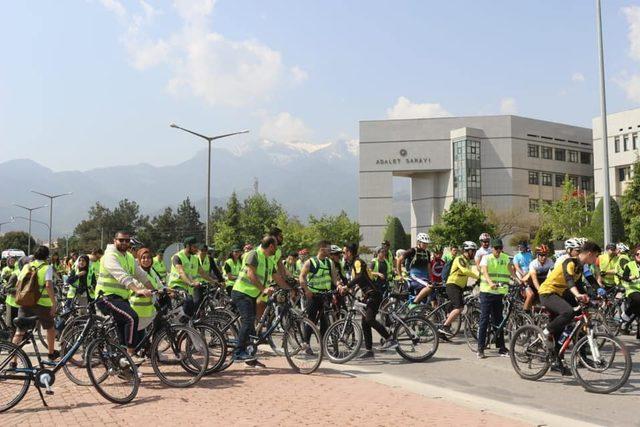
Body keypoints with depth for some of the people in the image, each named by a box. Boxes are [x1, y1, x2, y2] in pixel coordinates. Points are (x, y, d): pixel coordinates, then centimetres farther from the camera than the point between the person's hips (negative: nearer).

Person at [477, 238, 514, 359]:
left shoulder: (505, 258, 9)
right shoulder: (486, 258, -3)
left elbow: (511, 270, -1)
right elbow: (485, 272, -20)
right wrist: (491, 283, -38)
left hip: (500, 293, 4)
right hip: (487, 291, -3)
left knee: (498, 320, 9)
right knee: (484, 319, -3)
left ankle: (501, 347, 16)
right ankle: (480, 348, 0)